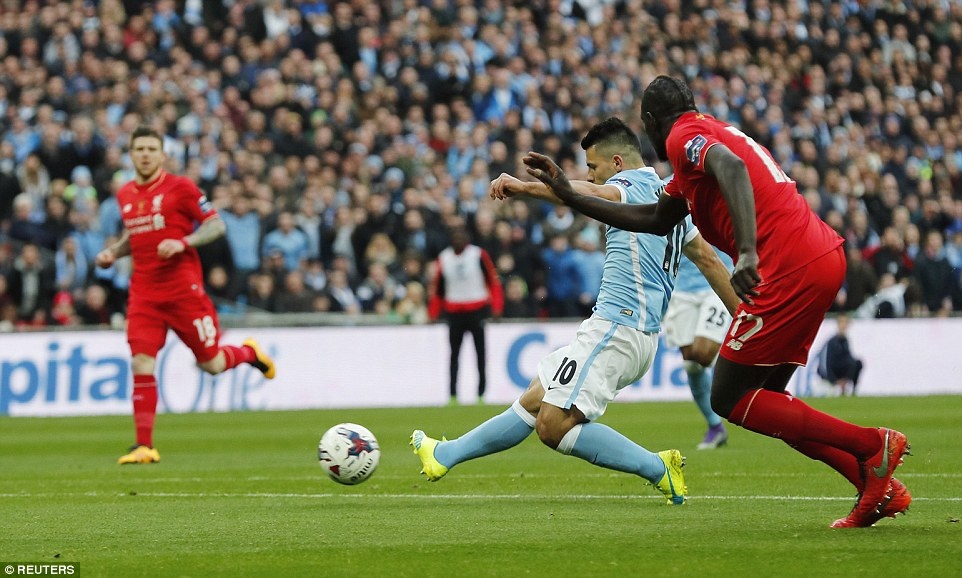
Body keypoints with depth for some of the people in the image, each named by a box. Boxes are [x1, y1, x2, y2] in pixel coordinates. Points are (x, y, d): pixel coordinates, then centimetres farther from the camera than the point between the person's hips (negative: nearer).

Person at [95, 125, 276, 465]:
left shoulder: (180, 187, -6)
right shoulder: (125, 195, 11)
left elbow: (216, 225, -7)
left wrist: (182, 242, -22)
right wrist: (112, 252, 9)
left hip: (183, 289, -4)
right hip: (144, 293, 4)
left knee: (211, 364, 3)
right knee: (141, 365, -10)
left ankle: (249, 353, 38)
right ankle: (144, 446, -7)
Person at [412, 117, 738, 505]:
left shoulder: (632, 184, -7)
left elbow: (591, 194, -30)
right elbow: (709, 259, 23)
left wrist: (524, 187, -41)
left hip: (616, 327, -10)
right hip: (642, 335, 10)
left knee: (554, 426, -14)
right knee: (534, 401, 16)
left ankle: (660, 469, -11)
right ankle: (445, 455, 24)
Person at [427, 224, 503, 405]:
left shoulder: (479, 254, -3)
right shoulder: (444, 258, 5)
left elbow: (493, 279, -3)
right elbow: (437, 286, 11)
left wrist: (496, 306, -10)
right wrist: (433, 313, 7)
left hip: (478, 308, -2)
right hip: (454, 311, 2)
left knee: (480, 353, 2)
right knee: (454, 354, 2)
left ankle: (481, 393, 6)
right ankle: (453, 395, 3)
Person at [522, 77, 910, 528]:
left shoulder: (683, 136, -2)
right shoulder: (712, 133, 28)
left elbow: (731, 168, -25)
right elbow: (656, 219, 36)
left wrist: (748, 253, -38)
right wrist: (570, 196, 38)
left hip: (789, 268, -9)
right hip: (826, 257, 9)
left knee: (729, 399, -2)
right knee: (763, 397, 15)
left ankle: (872, 445, -8)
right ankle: (877, 486, 7)